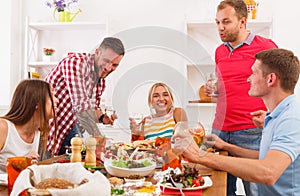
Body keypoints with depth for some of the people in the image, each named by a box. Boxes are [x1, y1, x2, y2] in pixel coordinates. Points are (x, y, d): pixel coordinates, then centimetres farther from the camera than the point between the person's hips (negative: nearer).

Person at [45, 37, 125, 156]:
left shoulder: (101, 81, 6)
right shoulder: (75, 62, -20)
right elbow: (80, 105, -30)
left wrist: (102, 117, -5)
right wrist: (99, 138, -33)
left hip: (72, 128, 7)